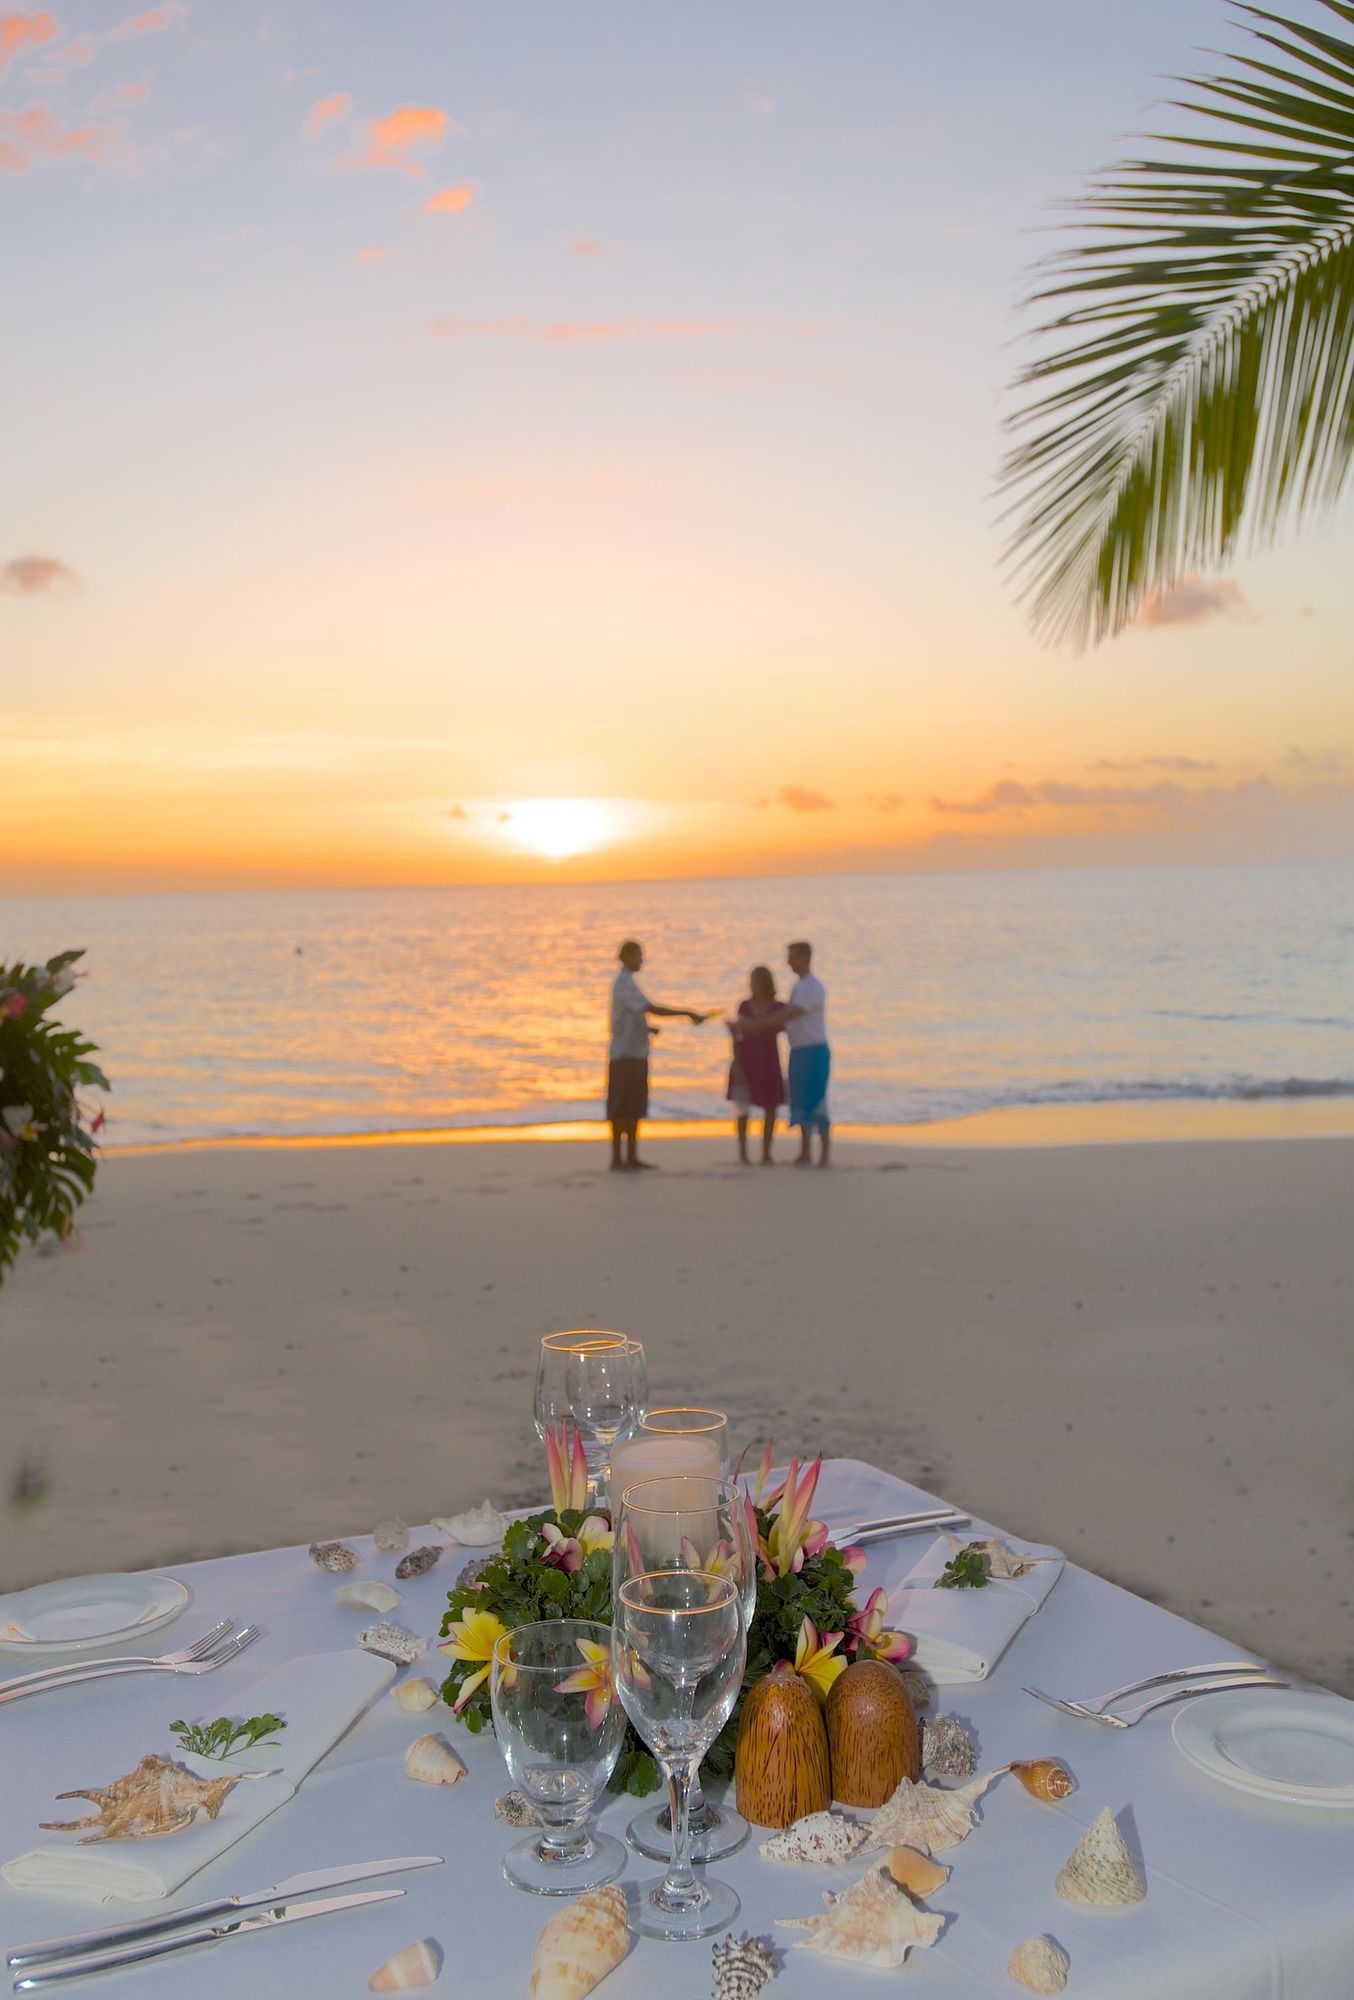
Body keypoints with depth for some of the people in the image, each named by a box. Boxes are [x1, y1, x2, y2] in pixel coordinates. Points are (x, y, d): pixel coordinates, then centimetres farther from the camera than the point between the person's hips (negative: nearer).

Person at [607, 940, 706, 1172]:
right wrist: (688, 1013, -27)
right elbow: (652, 1008, -26)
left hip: (635, 1054, 9)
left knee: (635, 1107, 10)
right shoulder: (624, 983, -15)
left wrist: (646, 1029, 9)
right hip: (625, 1055, -9)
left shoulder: (627, 982, 16)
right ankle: (617, 1159, -2)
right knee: (621, 1108, -5)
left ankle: (632, 1157, 15)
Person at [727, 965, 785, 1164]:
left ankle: (766, 1153, 11)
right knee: (743, 1107, 0)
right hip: (746, 1063, 0)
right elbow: (738, 1038, 1)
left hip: (768, 1064, 0)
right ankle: (743, 1152, 9)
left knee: (771, 1108, 1)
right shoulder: (744, 1006, 2)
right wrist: (737, 1065, -8)